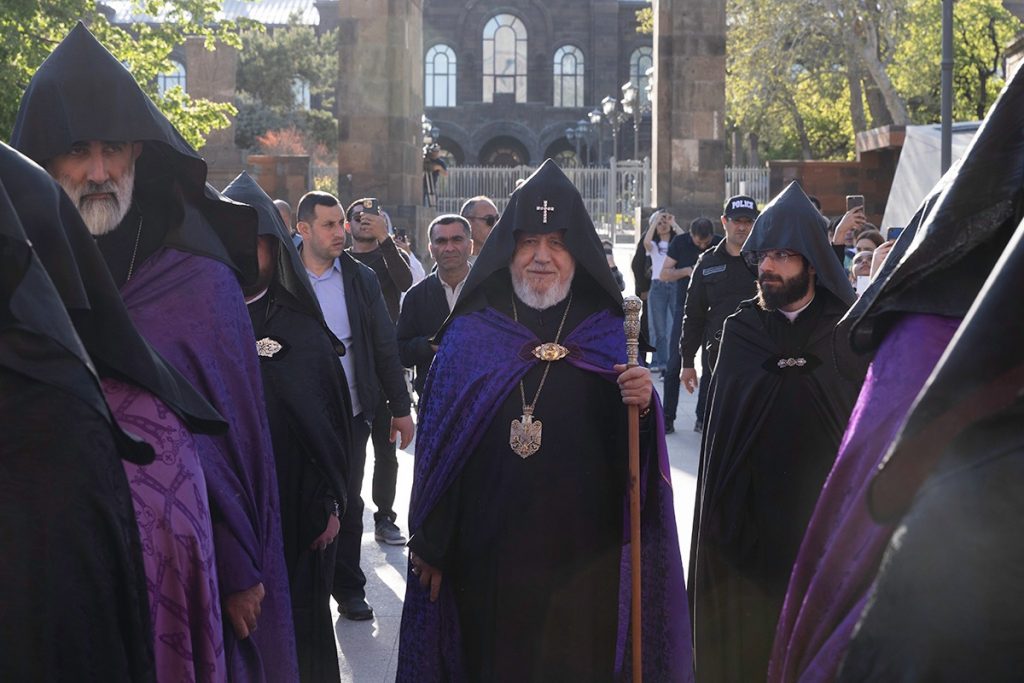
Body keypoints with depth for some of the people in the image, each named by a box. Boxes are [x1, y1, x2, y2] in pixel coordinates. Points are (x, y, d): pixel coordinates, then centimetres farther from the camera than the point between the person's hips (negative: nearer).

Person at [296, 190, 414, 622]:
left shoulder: (361, 279, 5)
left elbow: (385, 346, 7)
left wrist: (401, 407, 6)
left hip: (351, 412, 2)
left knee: (348, 503, 9)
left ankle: (348, 588, 21)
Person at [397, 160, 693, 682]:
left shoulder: (608, 335, 3)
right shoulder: (470, 333, 2)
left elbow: (628, 454, 2)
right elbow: (437, 443, 2)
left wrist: (641, 408, -20)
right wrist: (429, 543, 0)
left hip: (582, 558, 0)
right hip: (488, 554, 0)